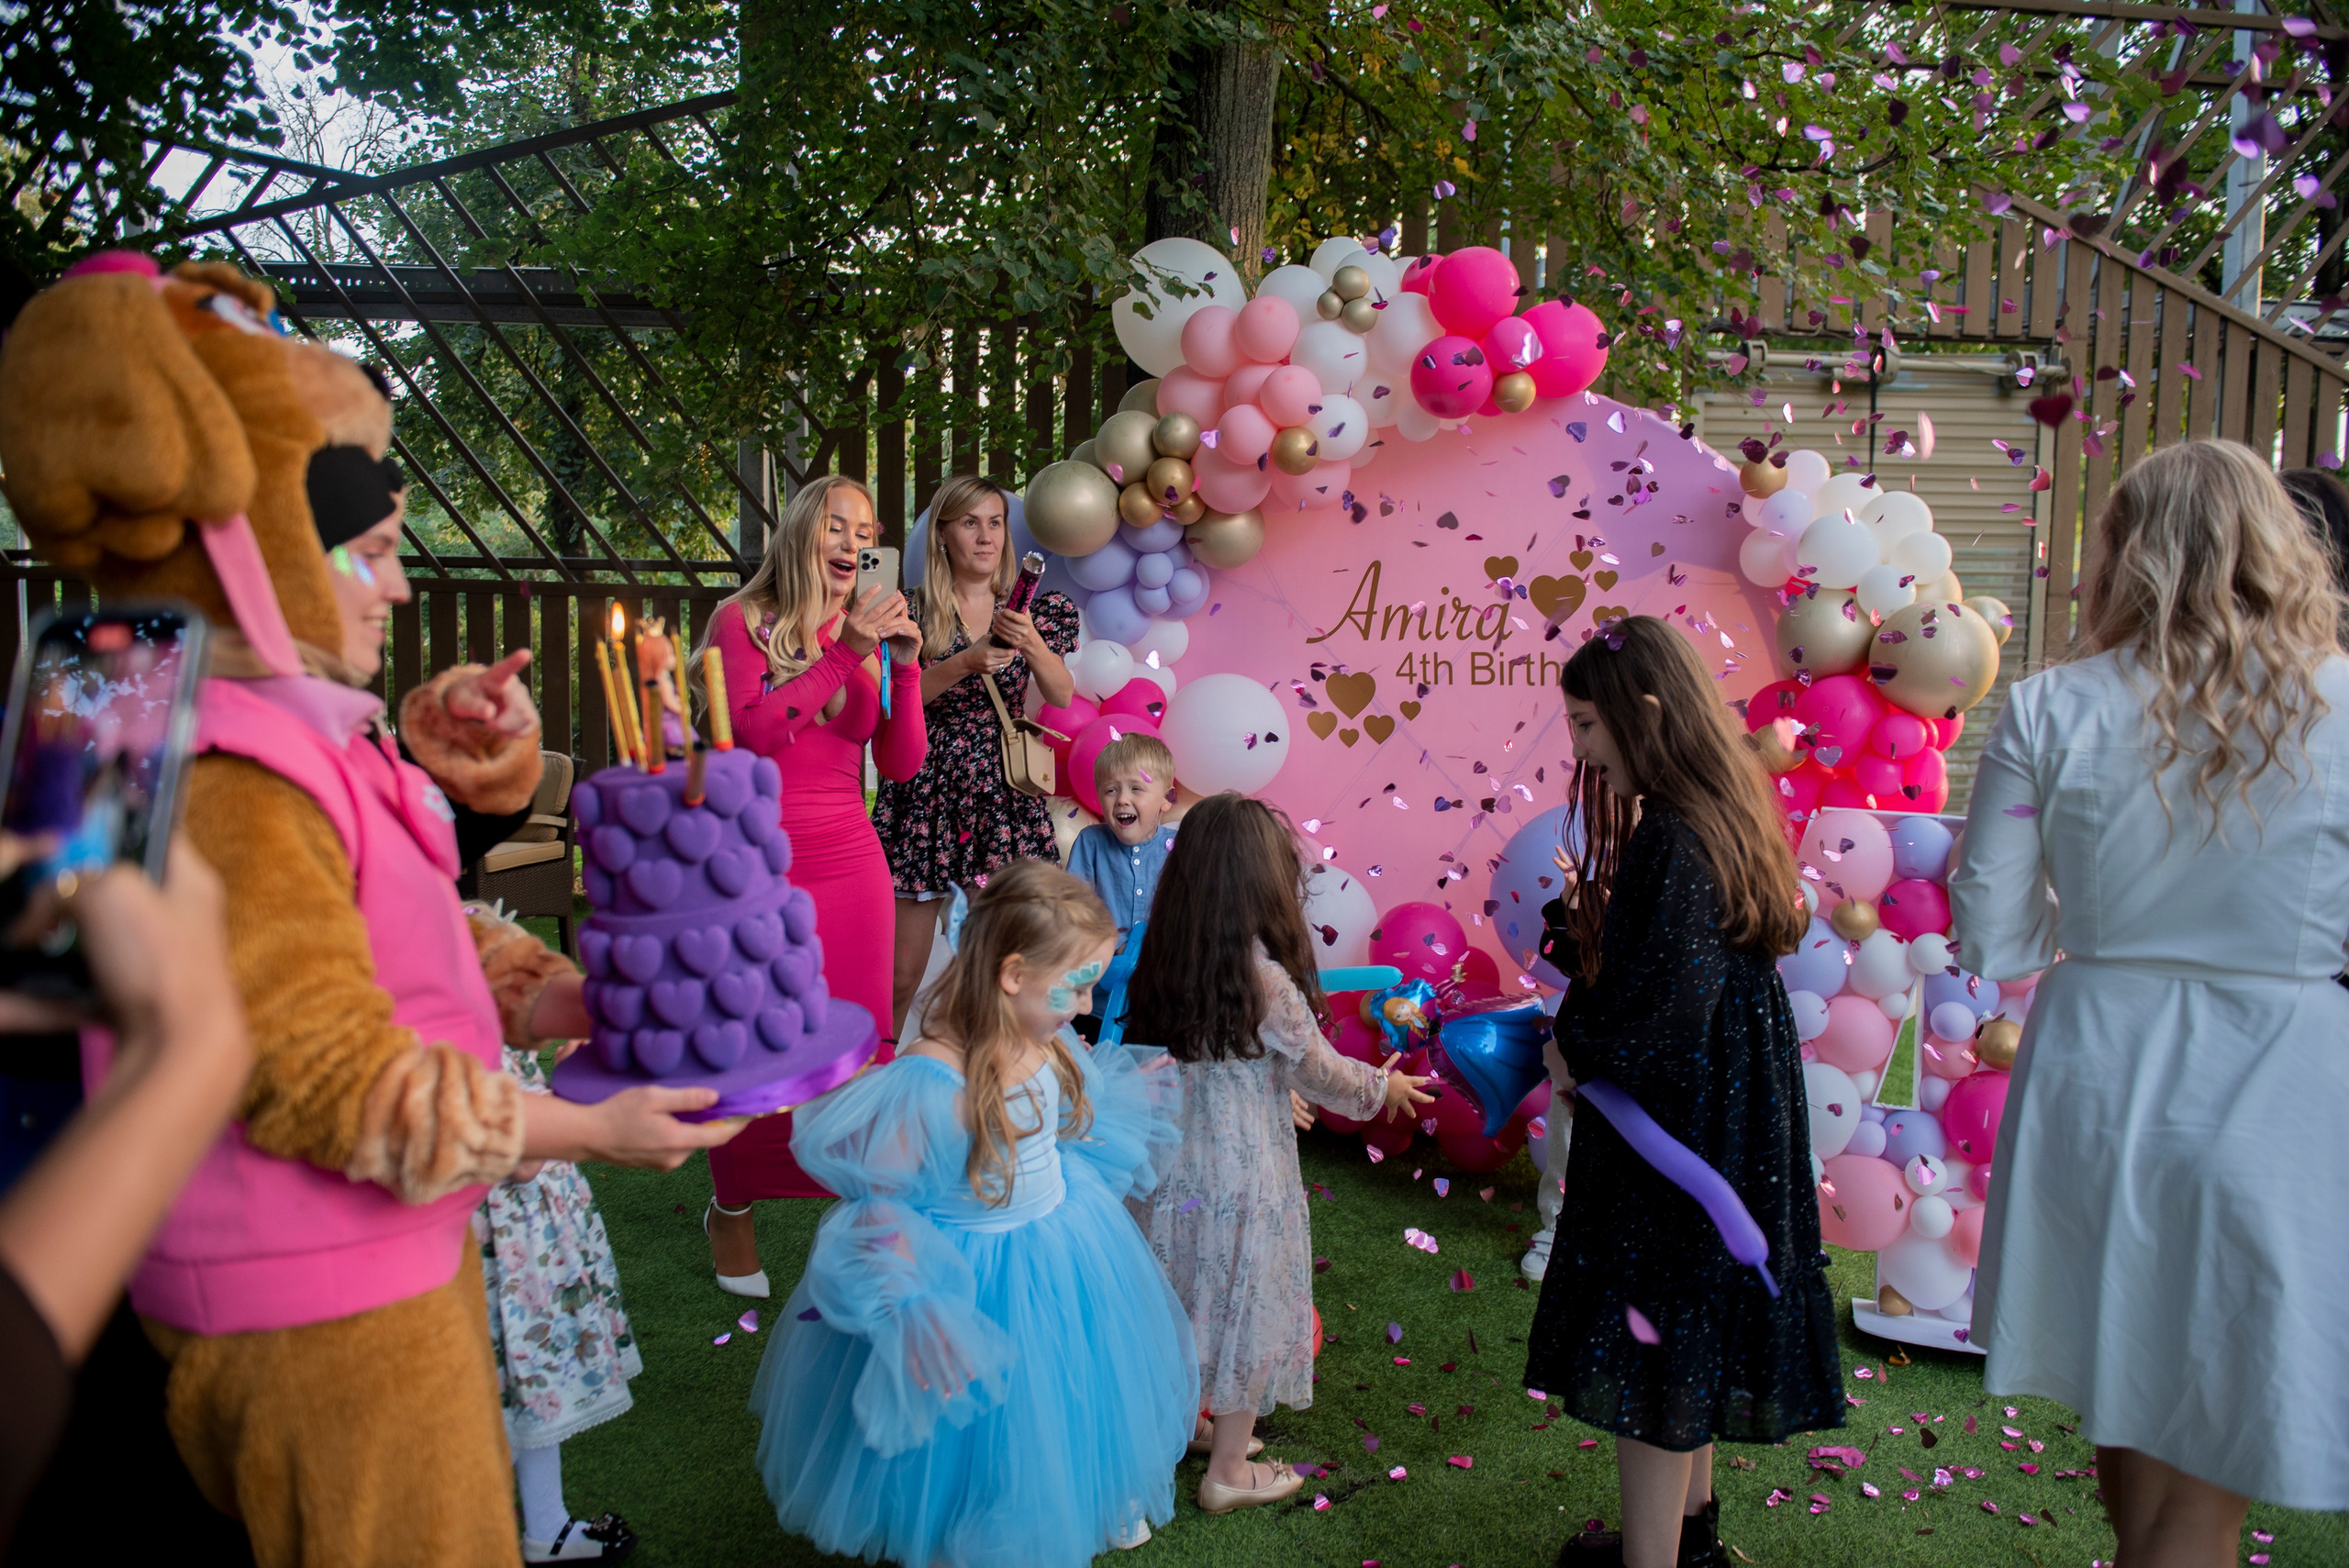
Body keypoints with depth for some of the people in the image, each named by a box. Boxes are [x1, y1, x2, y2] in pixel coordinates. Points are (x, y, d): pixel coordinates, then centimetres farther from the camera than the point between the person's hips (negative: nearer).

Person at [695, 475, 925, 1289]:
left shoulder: (870, 631, 10)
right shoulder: (743, 620, 0)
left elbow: (903, 763, 3)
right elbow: (756, 731, -16)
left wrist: (905, 665, -9)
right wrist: (847, 654, -17)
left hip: (850, 863, 4)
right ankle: (731, 1209, 24)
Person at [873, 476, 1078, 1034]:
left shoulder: (1030, 610, 8)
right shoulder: (915, 610, 2)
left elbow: (1062, 696, -3)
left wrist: (1030, 642, -21)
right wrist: (963, 665, -18)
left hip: (1004, 788, 2)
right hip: (926, 788, -2)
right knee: (901, 973, 2)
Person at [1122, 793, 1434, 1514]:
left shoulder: (1161, 964, -5)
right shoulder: (1263, 980, -24)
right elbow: (1322, 1073, -12)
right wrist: (1382, 1086, 7)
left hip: (1171, 1164, 6)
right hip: (1242, 1176, -6)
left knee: (1189, 1301, 24)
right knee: (1246, 1312, 12)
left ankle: (1191, 1420, 44)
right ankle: (1229, 1473, 27)